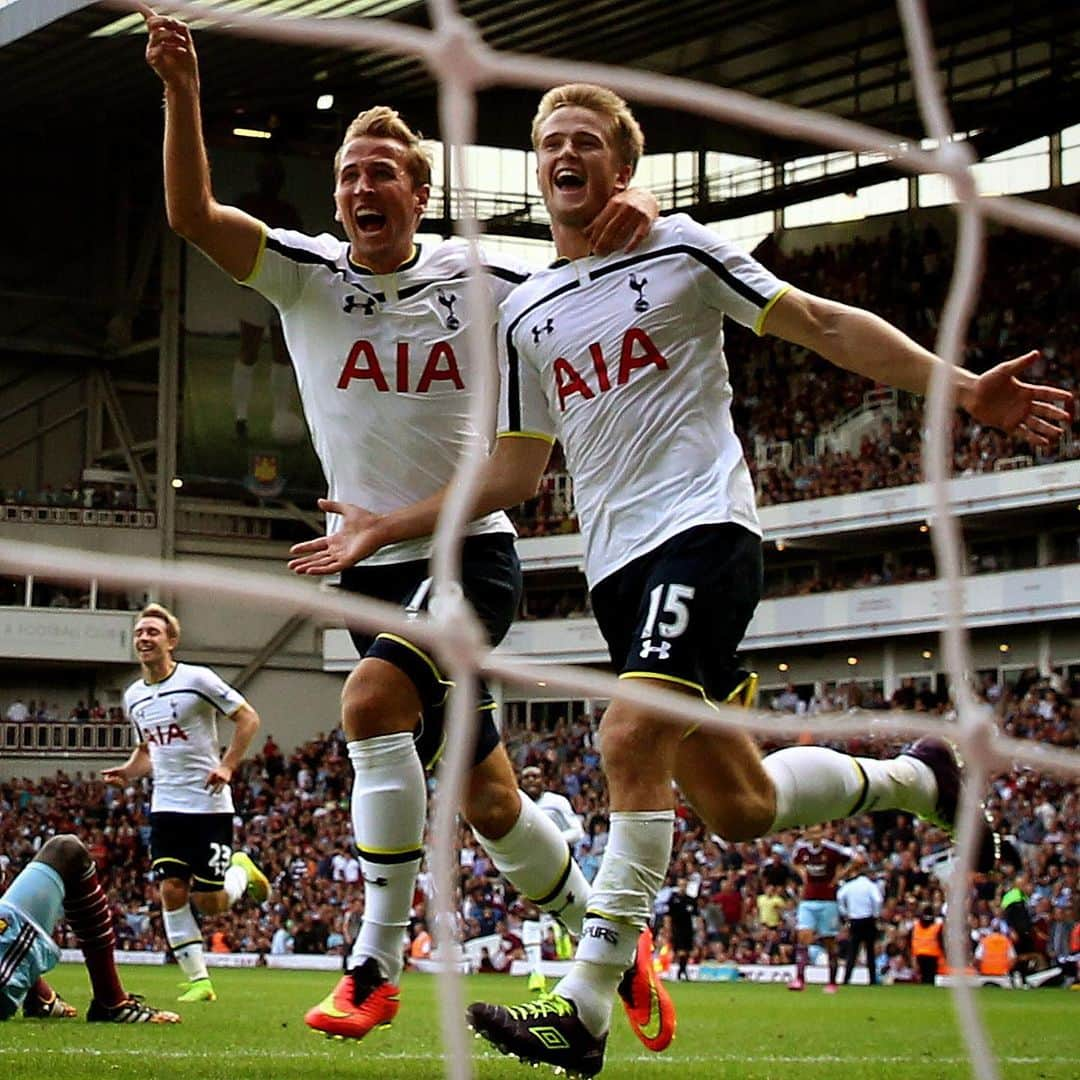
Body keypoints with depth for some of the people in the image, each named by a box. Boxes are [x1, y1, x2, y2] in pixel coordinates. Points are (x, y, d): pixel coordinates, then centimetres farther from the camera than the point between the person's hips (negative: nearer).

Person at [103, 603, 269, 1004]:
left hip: (209, 805, -5)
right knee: (172, 891, -7)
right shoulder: (134, 696, 10)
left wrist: (227, 766, -15)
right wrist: (128, 772, 3)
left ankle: (242, 870, 29)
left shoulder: (197, 679, -10)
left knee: (208, 903, -5)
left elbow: (248, 718, -5)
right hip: (166, 806, 5)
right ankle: (199, 981, 0)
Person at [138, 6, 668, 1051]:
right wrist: (181, 89, -27)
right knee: (488, 801, 5)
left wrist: (640, 207, -20)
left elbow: (613, 265, 4)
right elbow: (192, 214, -13)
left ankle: (376, 965, -22)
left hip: (474, 550, -3)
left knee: (372, 698, -29)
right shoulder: (306, 275, 1)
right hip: (372, 567, 3)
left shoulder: (481, 279, -2)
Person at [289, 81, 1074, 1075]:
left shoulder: (678, 249, 2)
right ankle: (913, 778, 32)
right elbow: (516, 473, 21)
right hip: (617, 563, 6)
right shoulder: (526, 313, 16)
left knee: (633, 738, -25)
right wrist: (385, 529, 17)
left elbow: (820, 324, 3)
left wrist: (961, 386, -6)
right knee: (738, 807, 4)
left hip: (702, 526, -6)